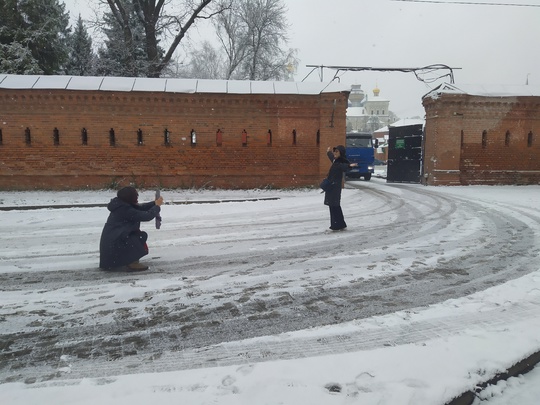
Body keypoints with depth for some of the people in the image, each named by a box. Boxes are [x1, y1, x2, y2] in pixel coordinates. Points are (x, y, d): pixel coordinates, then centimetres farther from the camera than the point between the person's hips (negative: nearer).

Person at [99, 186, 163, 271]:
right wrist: (157, 206, -7)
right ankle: (132, 264, -7)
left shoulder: (121, 205, 6)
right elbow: (147, 216, -21)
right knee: (142, 236, -10)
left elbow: (140, 207, 11)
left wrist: (154, 203, 1)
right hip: (114, 244, -10)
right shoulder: (126, 210, -22)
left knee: (137, 234, 17)